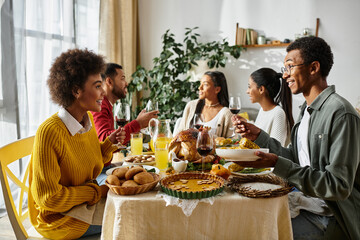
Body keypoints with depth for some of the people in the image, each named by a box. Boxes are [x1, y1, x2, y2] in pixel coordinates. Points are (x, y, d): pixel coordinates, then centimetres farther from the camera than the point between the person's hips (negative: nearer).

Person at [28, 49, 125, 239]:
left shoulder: (89, 119, 0)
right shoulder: (50, 132, -25)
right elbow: (49, 198, -24)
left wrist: (109, 144, -7)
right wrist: (99, 191, -17)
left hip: (85, 205, 7)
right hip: (58, 218, -7)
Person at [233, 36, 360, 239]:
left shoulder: (341, 113, -21)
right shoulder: (307, 109, 9)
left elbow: (339, 187, -24)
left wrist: (277, 164, -29)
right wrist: (259, 136, 2)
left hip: (331, 217, -8)